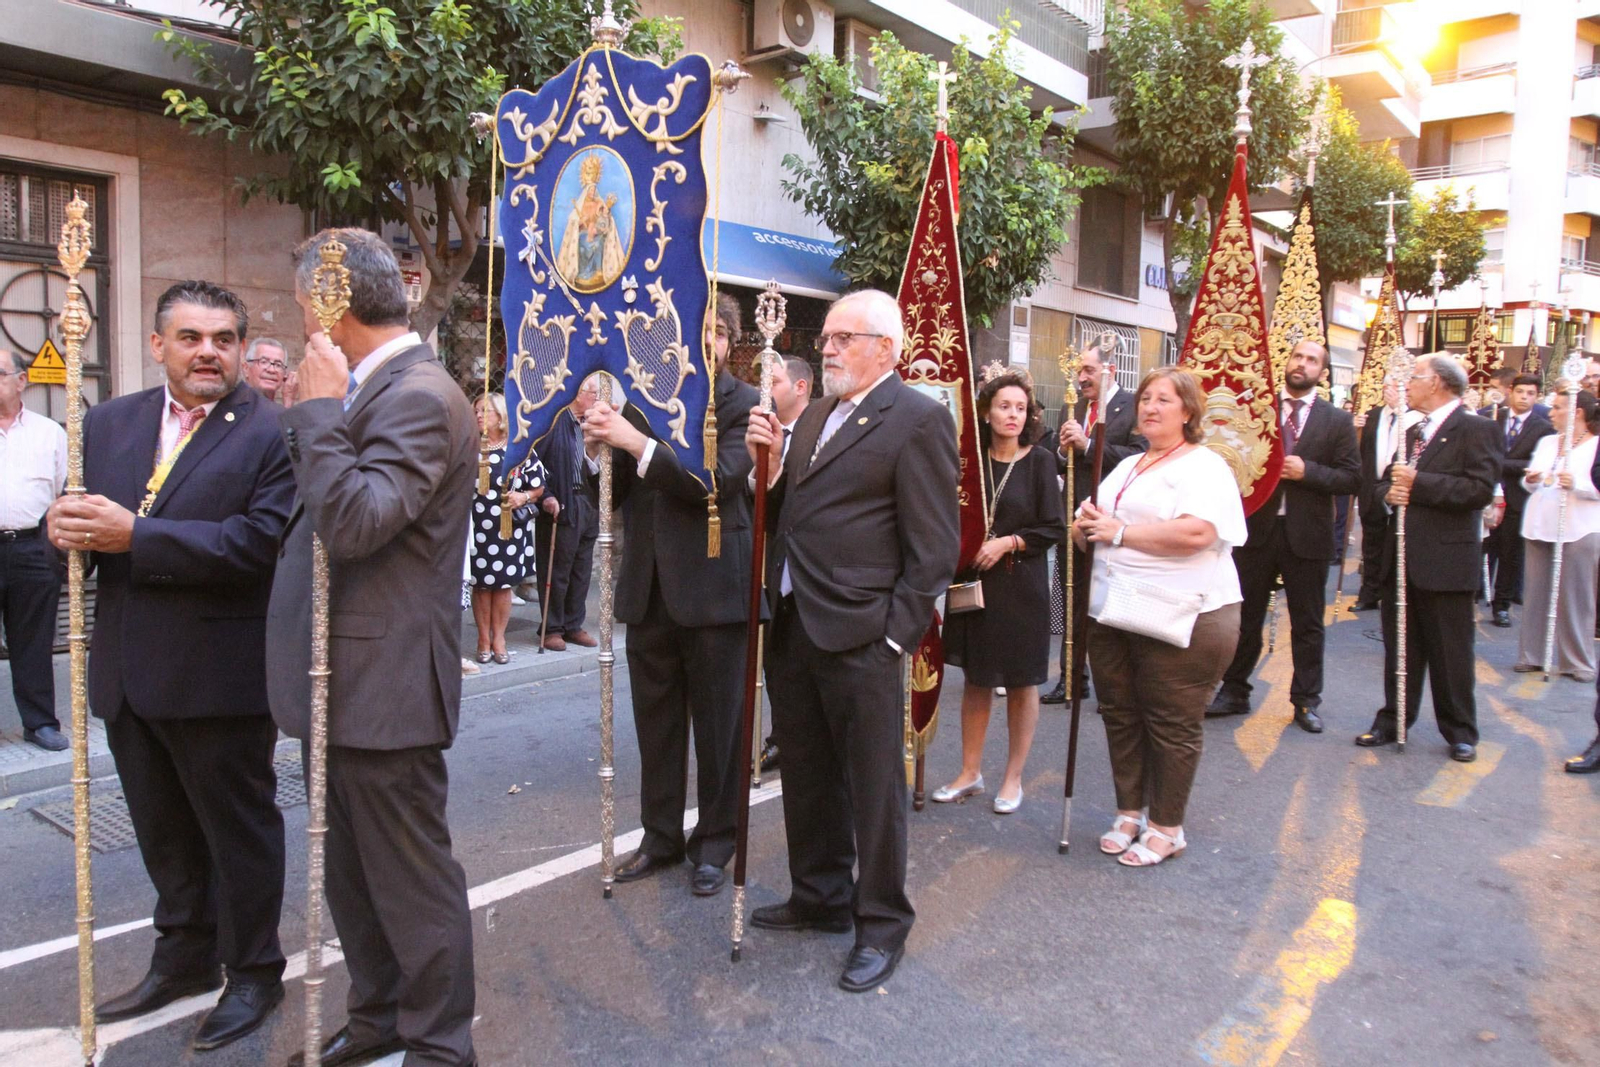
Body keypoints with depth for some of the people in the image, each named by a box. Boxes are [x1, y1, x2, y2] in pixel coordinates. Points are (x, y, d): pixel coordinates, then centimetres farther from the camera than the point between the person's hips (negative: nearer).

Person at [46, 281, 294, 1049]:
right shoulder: (107, 423, 10)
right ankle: (185, 957, 40)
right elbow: (85, 525, 8)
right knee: (163, 833, 20)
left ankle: (253, 974, 27)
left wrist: (134, 535, -24)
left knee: (239, 831, 9)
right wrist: (65, 527, -15)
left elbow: (257, 544, -21)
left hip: (220, 677, -6)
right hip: (128, 673, 6)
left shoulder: (272, 433, -11)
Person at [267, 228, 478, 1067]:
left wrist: (320, 408, -20)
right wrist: (318, 408, 8)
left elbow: (355, 522, -28)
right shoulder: (366, 390, 11)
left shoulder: (420, 397, -19)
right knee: (353, 869, 21)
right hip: (344, 680, 10)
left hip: (383, 683, -10)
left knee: (411, 875, 4)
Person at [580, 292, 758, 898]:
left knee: (718, 725, 8)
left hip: (712, 589, -5)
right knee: (656, 724, 15)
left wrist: (635, 441, -25)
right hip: (649, 588, 5)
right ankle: (661, 837, 31)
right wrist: (601, 447, -11)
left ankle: (715, 844, 24)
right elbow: (617, 493, 9)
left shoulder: (742, 404, -6)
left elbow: (717, 480, -21)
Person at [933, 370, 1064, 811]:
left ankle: (1013, 777, 21)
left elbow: (1055, 527, -6)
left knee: (1021, 684, 7)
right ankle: (970, 772, 25)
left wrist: (1008, 542, -16)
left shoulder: (1039, 461, -5)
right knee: (976, 679, 12)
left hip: (1021, 586, -3)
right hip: (975, 582, 3)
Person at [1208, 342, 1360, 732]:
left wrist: (1307, 471, -16)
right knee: (1244, 617, 10)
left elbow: (1351, 478, -3)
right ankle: (1234, 692, 23)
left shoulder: (1336, 420, 2)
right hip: (1257, 528, 1)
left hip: (1307, 535, 0)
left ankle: (1306, 702, 21)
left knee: (1307, 624, 9)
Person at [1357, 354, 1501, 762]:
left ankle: (1460, 732, 17)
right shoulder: (1412, 433, 18)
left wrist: (1417, 483, -18)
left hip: (1445, 560, -7)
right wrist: (1390, 491, -4)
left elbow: (1480, 489, -17)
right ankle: (1393, 721, 24)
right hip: (1402, 557, 7)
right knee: (1400, 648, 13)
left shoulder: (1476, 430, -7)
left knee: (1450, 652, 4)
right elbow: (1387, 481, 19)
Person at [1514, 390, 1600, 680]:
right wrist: (1530, 480, -4)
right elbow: (1530, 479, 17)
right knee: (1536, 592, 6)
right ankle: (1531, 655, 12)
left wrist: (1576, 484, -28)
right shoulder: (1546, 442, 15)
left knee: (1574, 596, 0)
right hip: (1539, 526, 5)